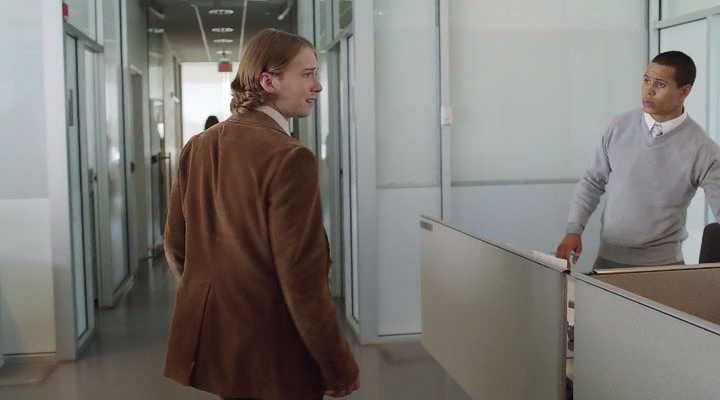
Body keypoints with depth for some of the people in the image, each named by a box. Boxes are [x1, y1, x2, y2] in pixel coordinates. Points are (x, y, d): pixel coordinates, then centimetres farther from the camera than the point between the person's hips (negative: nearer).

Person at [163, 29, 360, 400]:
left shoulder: (197, 148, 2)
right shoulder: (290, 158, -20)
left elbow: (175, 246, 9)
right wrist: (340, 368, -11)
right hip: (269, 360, -7)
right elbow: (302, 279, -21)